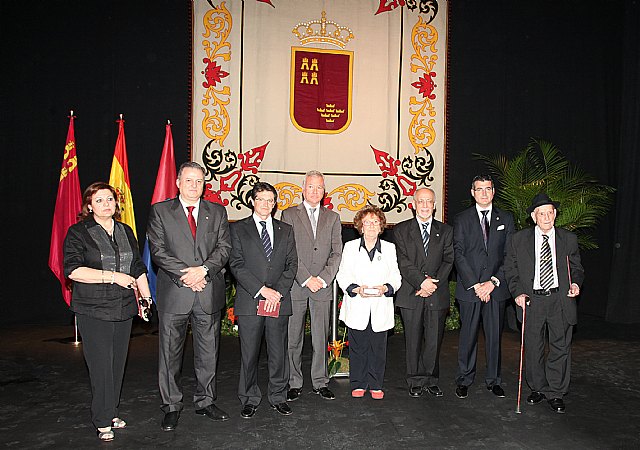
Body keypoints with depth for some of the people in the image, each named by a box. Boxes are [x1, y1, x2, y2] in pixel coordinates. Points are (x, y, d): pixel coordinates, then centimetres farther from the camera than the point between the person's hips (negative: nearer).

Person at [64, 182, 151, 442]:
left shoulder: (126, 232, 12)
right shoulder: (78, 233, -3)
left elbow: (138, 268, 18)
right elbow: (72, 270, -15)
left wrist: (146, 297, 12)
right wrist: (113, 276, -18)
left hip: (124, 309, 5)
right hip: (93, 311, -4)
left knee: (118, 364, 9)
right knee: (101, 366, -3)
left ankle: (112, 412, 23)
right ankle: (102, 422, 10)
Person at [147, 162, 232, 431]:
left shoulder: (217, 212, 10)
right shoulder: (160, 211, 4)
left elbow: (224, 247, 1)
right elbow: (158, 250, -5)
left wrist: (203, 270, -14)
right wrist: (185, 276, -14)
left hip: (209, 293, 2)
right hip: (174, 293, -2)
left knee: (208, 353, 11)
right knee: (170, 353, 7)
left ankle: (205, 402, 26)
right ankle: (171, 406, 22)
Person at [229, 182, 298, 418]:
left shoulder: (285, 230, 13)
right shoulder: (238, 228, 4)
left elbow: (292, 264, 7)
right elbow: (236, 264, -5)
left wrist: (278, 292, -6)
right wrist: (262, 290, -13)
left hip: (279, 301, 2)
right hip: (249, 301, -2)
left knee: (278, 352, 8)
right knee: (249, 354, 5)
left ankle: (278, 397, 23)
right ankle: (250, 399, 21)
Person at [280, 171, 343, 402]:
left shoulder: (332, 218, 12)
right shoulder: (289, 215, 4)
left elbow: (336, 253, 6)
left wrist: (323, 278, -7)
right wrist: (306, 278, -12)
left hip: (323, 286, 2)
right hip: (295, 285, -2)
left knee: (321, 338, 6)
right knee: (293, 338, 5)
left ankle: (320, 382, 18)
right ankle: (294, 383, 16)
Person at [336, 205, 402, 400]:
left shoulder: (389, 248, 8)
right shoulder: (350, 247, 5)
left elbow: (396, 277, 6)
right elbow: (343, 276, 2)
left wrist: (386, 288, -14)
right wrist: (356, 289, -16)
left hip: (381, 308, 1)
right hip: (357, 308, -1)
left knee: (378, 348, 6)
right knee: (358, 348, 6)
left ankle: (376, 385, 21)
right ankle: (358, 384, 21)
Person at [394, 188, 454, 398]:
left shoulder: (446, 231, 11)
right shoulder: (401, 230, 5)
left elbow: (448, 261, 3)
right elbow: (403, 262, -4)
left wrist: (433, 283, -11)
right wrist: (421, 282, -15)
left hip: (437, 294, 1)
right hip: (411, 294, -1)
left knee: (434, 339, 6)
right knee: (413, 340, 5)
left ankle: (431, 379, 21)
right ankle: (415, 381, 17)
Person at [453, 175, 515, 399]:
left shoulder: (506, 219, 9)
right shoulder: (462, 219, 3)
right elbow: (459, 255, -3)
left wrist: (493, 282, -9)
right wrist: (474, 284, -11)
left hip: (496, 288, 2)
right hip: (469, 288, -1)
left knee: (494, 335, 8)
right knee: (468, 336, 4)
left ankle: (493, 380, 22)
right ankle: (464, 380, 17)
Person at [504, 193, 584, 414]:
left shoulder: (569, 239, 6)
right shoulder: (519, 239, 3)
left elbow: (576, 268, 14)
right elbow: (510, 269, 6)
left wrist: (576, 283, -6)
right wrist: (517, 292, -5)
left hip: (561, 300, 0)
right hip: (531, 300, 0)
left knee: (560, 348, 4)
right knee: (533, 348, 9)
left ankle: (556, 393, 19)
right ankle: (537, 388, 27)